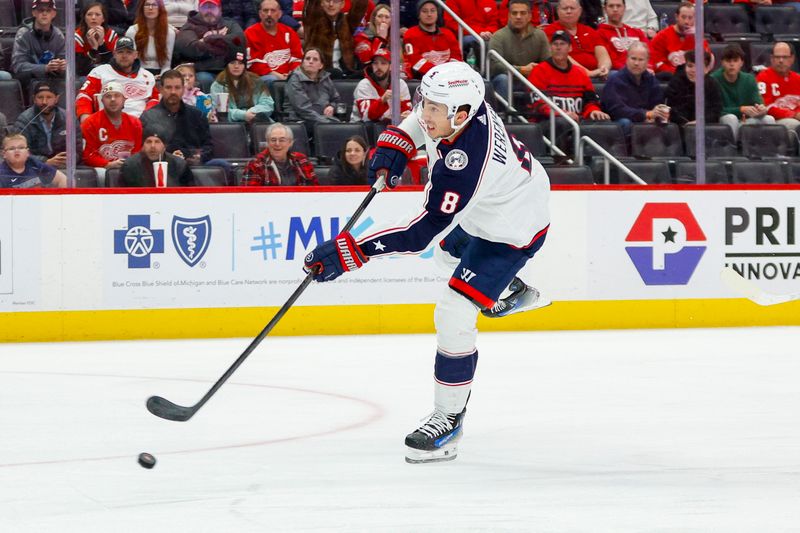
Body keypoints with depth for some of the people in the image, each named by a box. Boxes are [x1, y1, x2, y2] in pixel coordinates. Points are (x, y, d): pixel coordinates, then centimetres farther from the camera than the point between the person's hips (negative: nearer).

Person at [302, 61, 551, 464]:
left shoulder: (462, 165, -43)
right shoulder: (460, 104, -20)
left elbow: (422, 232, -44)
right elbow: (423, 120, 8)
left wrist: (350, 251, -47)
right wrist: (396, 142, -8)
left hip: (511, 230, -10)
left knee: (454, 317, -15)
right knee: (448, 251, 36)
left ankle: (448, 419, -2)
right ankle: (513, 292, 63)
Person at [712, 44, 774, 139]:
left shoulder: (749, 79, 3)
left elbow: (758, 103, -7)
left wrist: (761, 109, -32)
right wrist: (741, 109, -28)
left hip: (744, 122, 4)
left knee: (769, 119, -19)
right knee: (730, 118, -35)